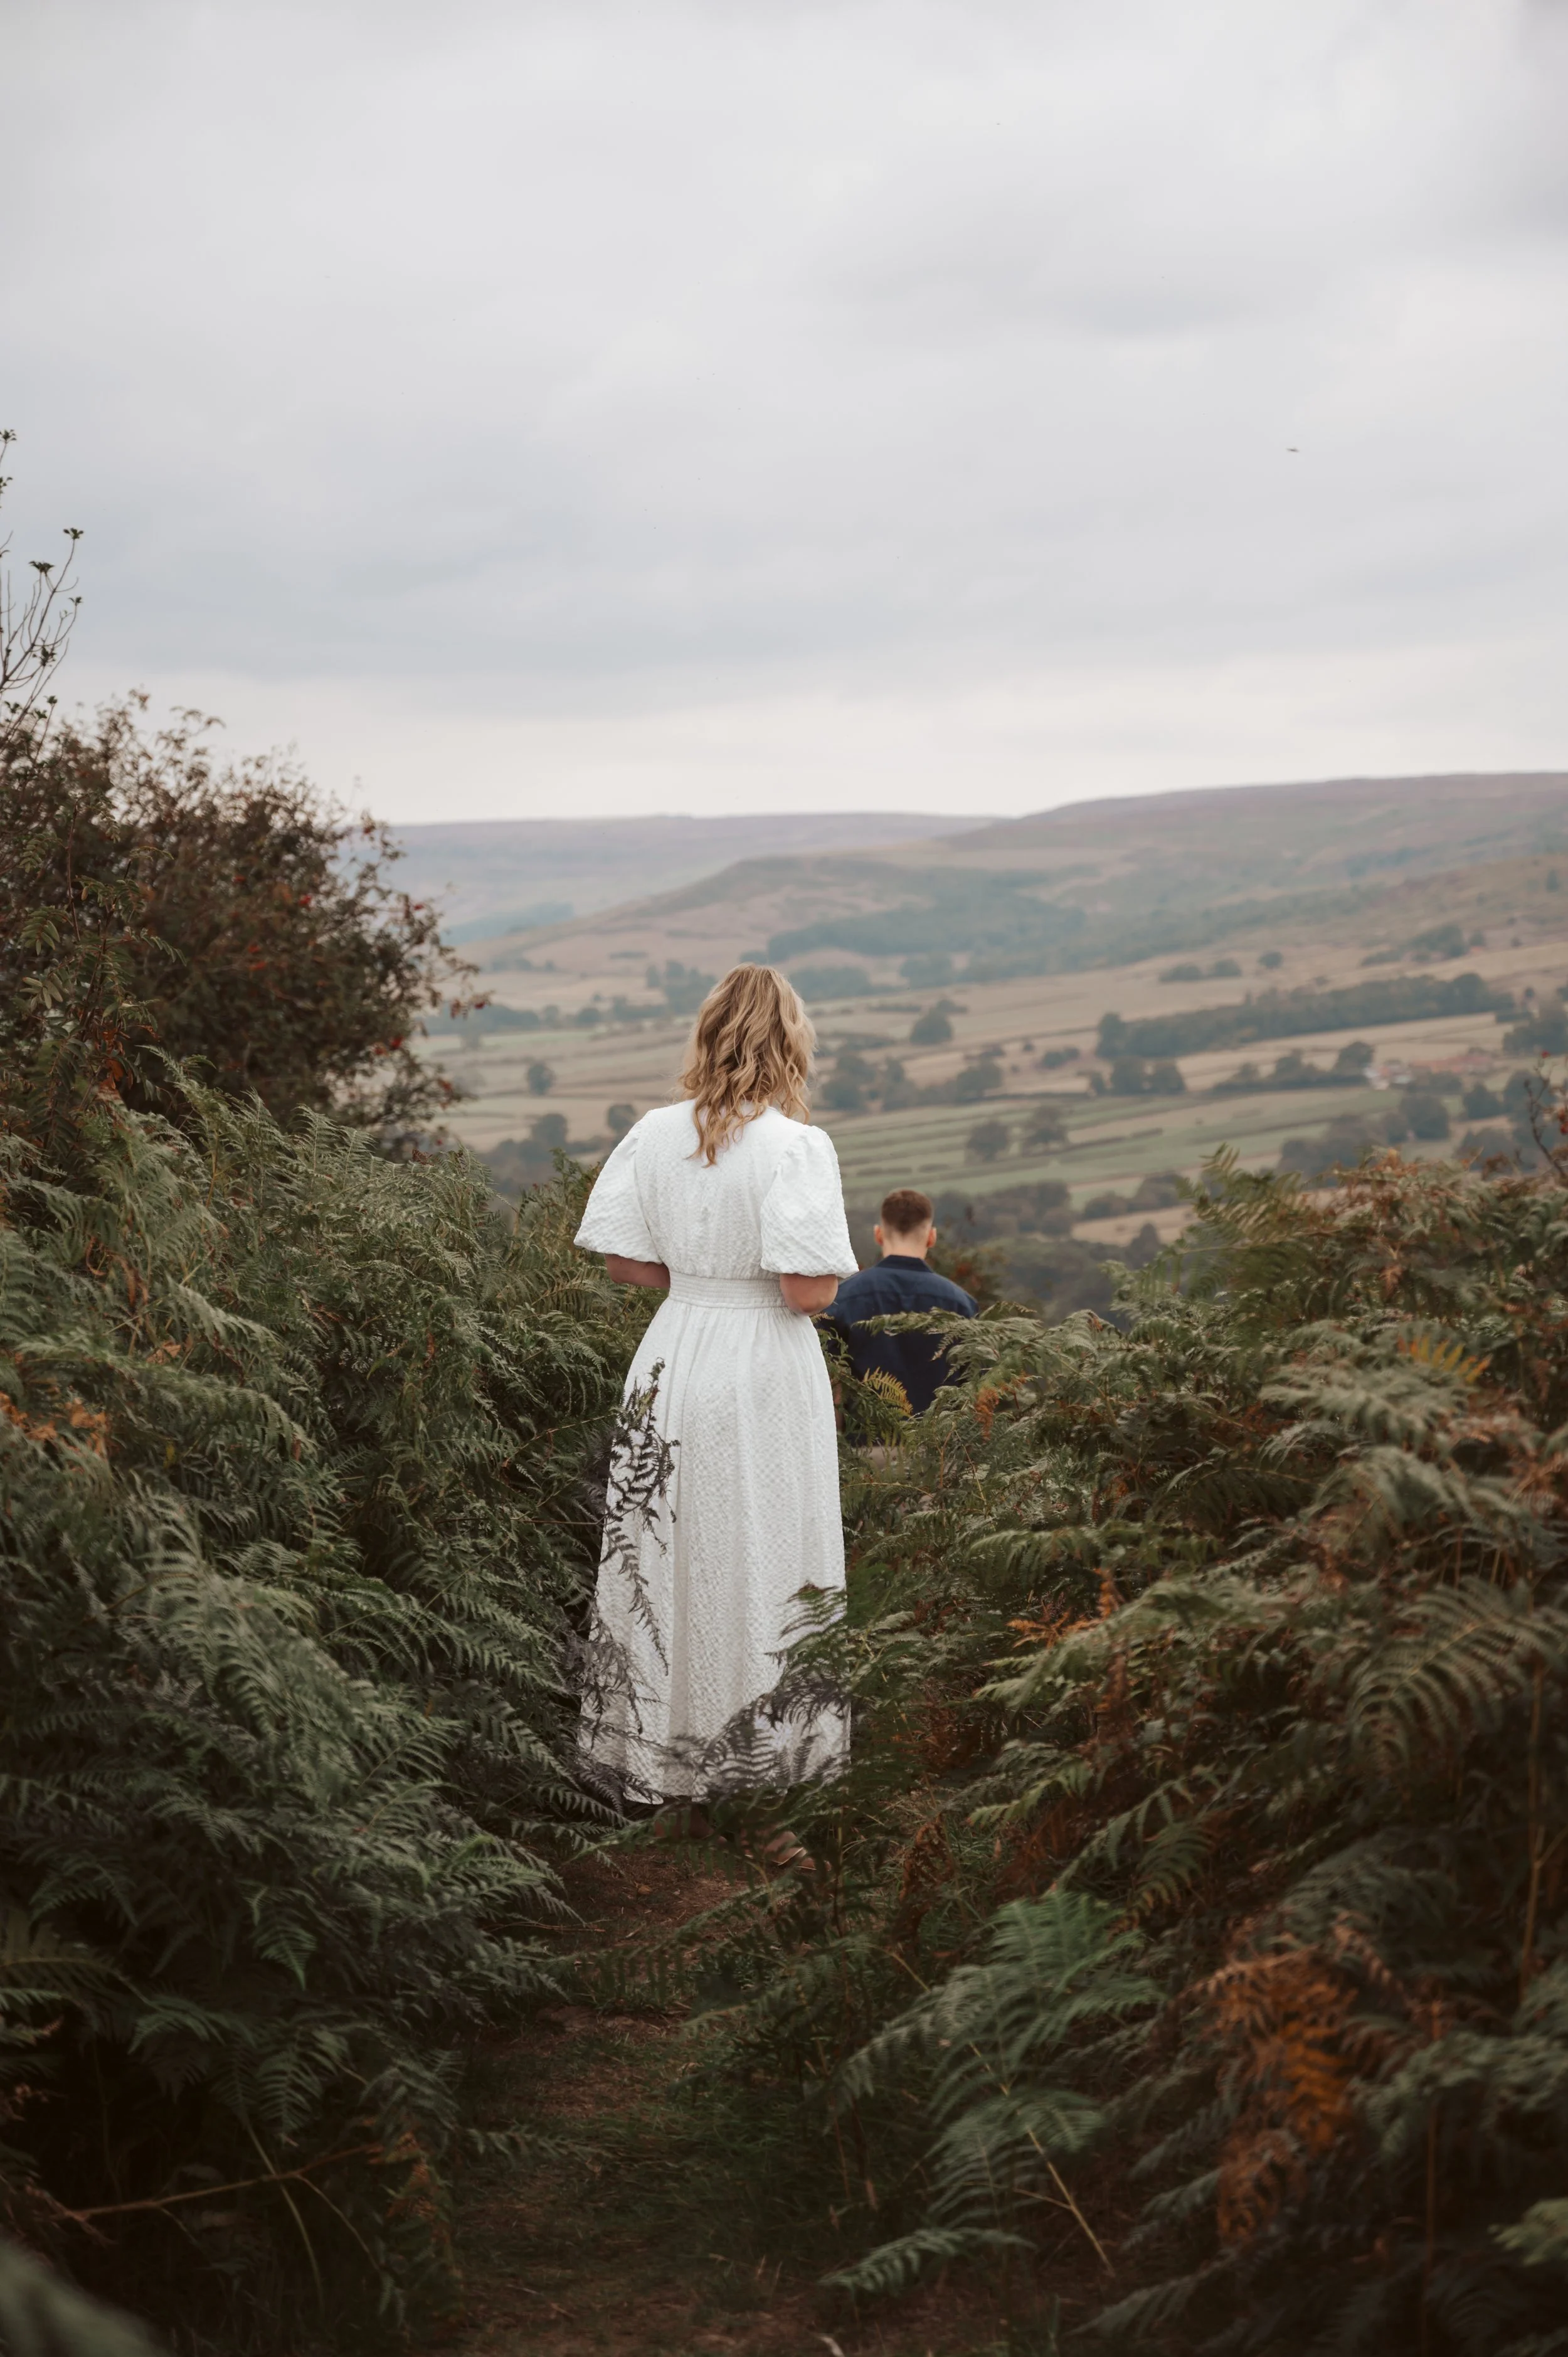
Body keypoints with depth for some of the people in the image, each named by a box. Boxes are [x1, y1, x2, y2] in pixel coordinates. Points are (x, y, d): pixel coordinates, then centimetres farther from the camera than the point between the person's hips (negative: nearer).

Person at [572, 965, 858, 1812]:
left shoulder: (654, 1133, -2)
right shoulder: (797, 1147, -15)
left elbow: (624, 1262, 2)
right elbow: (809, 1292, -19)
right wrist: (755, 1274, 3)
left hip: (674, 1355, 4)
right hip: (765, 1370, -4)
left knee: (662, 1557, 13)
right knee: (762, 1564, 8)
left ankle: (648, 1762, 23)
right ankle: (766, 1758, 19)